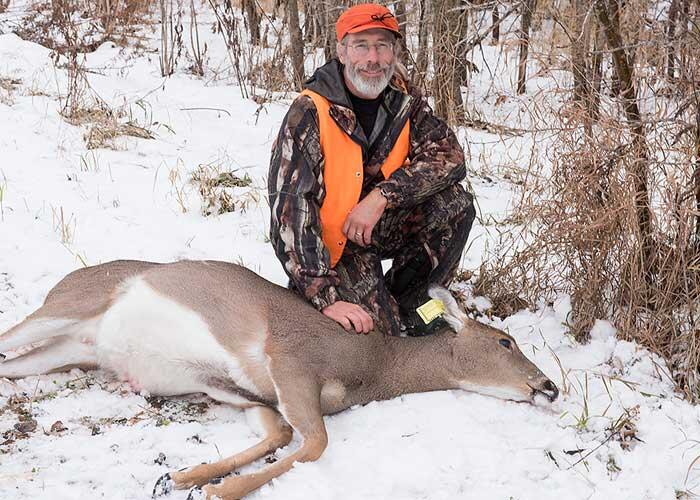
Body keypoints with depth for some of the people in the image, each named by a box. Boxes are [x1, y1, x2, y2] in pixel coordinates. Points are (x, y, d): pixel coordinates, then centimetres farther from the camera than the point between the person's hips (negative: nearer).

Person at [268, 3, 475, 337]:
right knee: (379, 331, -24)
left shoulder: (406, 100, -3)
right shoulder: (310, 112, -21)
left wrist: (381, 196, -29)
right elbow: (289, 208, -28)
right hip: (331, 241, -5)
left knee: (455, 203, -18)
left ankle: (404, 300, -2)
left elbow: (449, 156, -13)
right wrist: (325, 296, -37)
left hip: (384, 226, 5)